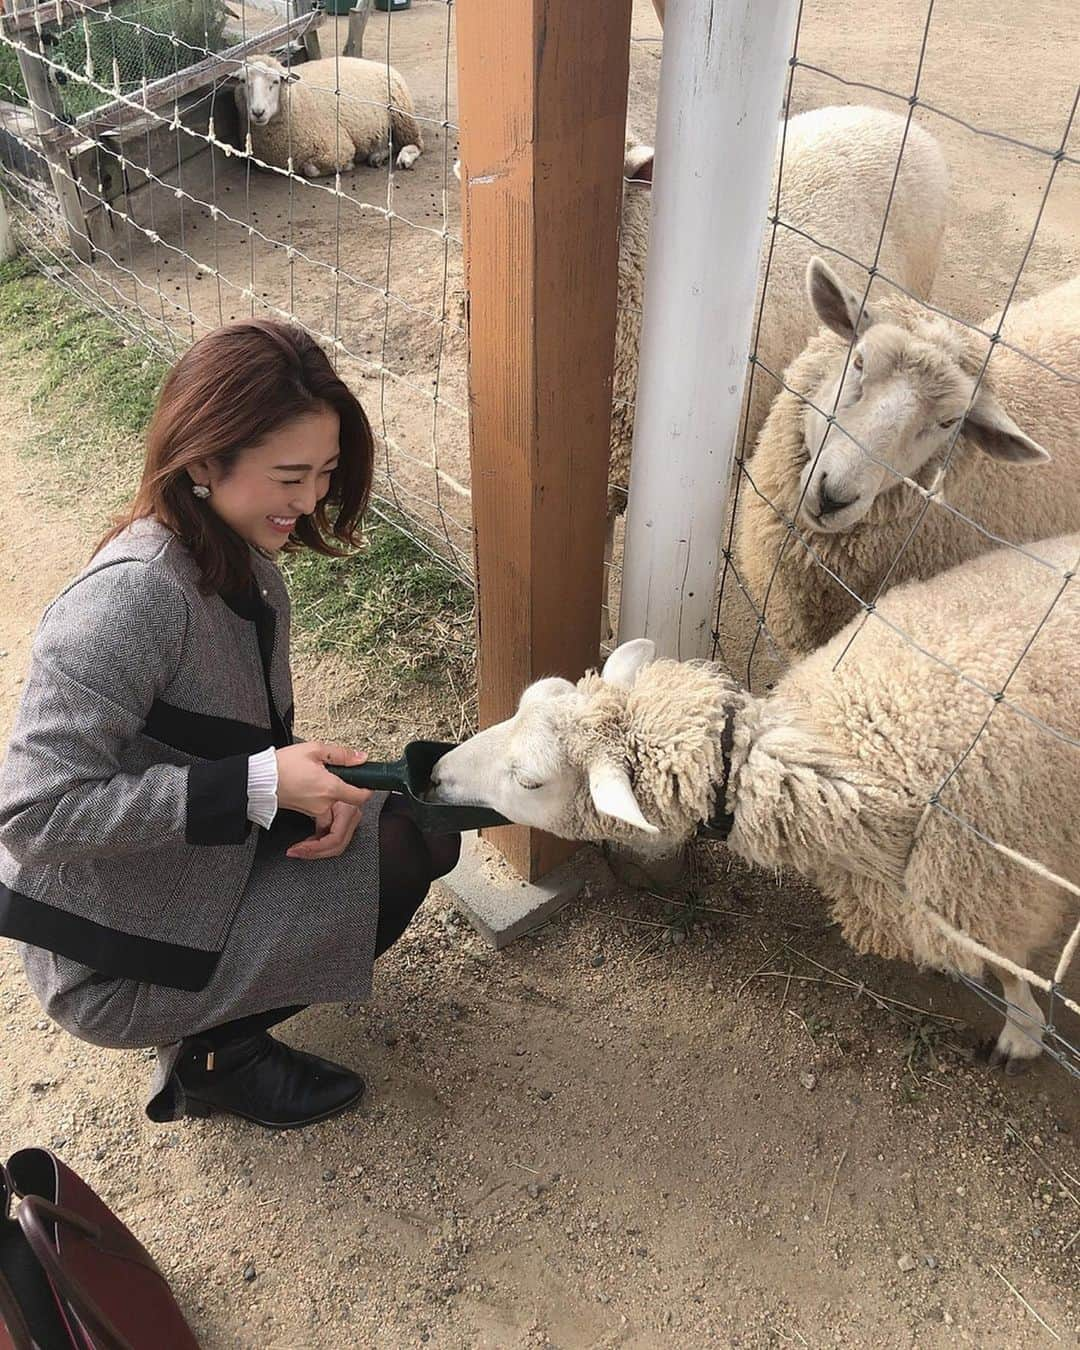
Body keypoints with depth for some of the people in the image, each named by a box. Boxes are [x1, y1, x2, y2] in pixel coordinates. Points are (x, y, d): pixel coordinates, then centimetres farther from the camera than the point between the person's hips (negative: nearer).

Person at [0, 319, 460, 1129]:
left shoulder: (240, 558, -2)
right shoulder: (132, 596, -30)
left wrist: (311, 780, -14)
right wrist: (258, 785, -32)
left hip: (209, 866, 8)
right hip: (111, 960, -8)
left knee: (424, 825, 3)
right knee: (395, 863, -14)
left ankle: (216, 1019, 13)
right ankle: (214, 1052, 5)